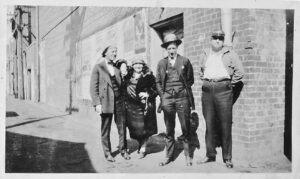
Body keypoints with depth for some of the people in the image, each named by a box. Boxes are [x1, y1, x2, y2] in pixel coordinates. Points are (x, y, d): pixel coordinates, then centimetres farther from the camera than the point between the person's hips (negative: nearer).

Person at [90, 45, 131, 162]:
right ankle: (107, 153, 19)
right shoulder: (98, 67, 1)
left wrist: (124, 99, 8)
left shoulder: (117, 68, 13)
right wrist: (97, 103, -12)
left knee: (122, 127, 7)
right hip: (105, 102, -4)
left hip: (119, 101, 4)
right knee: (105, 129, 6)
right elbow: (93, 87, -4)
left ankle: (123, 150, 22)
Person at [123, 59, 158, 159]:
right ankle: (140, 145, 31)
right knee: (134, 127, 8)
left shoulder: (149, 77, 1)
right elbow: (124, 90, 15)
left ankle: (143, 149, 10)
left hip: (144, 105, -3)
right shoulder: (128, 77, 9)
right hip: (131, 105, 3)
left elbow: (155, 89, -1)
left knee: (144, 127, -2)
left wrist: (148, 94, -15)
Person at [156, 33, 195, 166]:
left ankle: (188, 156, 15)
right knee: (169, 130, 8)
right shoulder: (161, 63, 9)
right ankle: (169, 156, 18)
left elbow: (190, 80, 8)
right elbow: (158, 82, 10)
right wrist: (162, 96, 1)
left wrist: (182, 89, -1)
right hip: (167, 99, 2)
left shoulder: (185, 61, 5)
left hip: (182, 98, -1)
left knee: (185, 129, 2)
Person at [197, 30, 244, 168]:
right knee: (209, 124, 7)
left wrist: (231, 84, 2)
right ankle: (210, 154, 18)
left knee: (225, 124, -3)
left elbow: (239, 71, 5)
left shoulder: (229, 54, 7)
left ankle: (227, 158, 7)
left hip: (223, 90, -3)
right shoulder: (204, 55, 18)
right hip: (207, 90, 4)